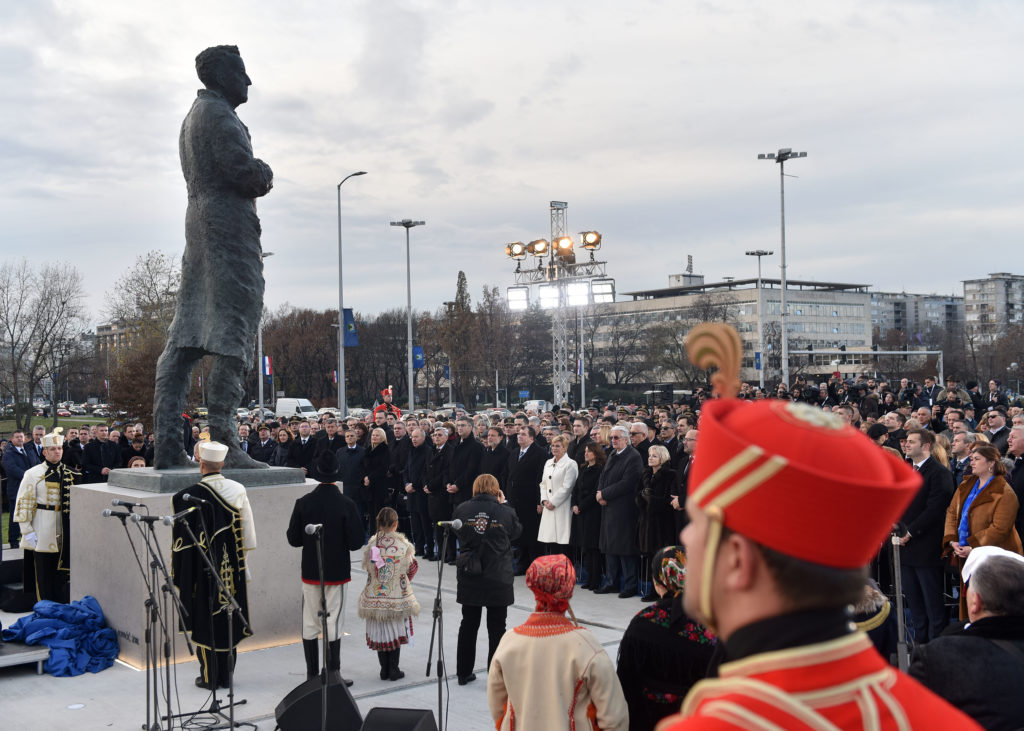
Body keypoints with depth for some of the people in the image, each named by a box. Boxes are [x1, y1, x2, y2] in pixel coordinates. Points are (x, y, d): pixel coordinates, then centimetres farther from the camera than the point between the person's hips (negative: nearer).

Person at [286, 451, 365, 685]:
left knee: (310, 624, 12)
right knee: (333, 624, 4)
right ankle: (333, 675, 6)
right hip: (337, 571, -2)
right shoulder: (346, 504, -13)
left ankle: (312, 674, 18)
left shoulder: (303, 503, -7)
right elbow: (356, 542, -13)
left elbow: (293, 539, -3)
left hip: (310, 571, 2)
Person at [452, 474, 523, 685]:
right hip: (498, 579, -2)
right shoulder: (505, 512, -11)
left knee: (468, 624, 16)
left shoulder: (462, 510, -5)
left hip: (468, 578, 2)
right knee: (497, 627, 8)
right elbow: (516, 532, 8)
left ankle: (463, 673, 23)